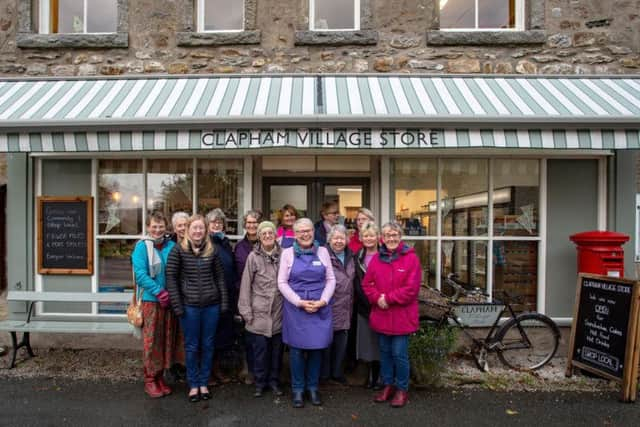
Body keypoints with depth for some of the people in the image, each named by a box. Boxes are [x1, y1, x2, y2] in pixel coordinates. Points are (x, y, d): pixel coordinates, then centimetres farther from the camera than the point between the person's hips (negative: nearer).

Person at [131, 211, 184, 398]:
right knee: (151, 340, 2)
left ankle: (160, 377, 26)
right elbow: (140, 274, -13)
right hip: (151, 300, -4)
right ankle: (150, 380, 17)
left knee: (167, 339, 11)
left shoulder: (171, 246, 5)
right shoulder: (142, 246, -5)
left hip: (169, 300, 4)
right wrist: (159, 292, -18)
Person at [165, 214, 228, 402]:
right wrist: (177, 305, -8)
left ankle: (204, 383, 29)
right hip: (189, 306, -2)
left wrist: (224, 302, 3)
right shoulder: (179, 250, -5)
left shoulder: (212, 250, 1)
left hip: (211, 305, 2)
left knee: (208, 345, 12)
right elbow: (171, 277, -4)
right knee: (192, 346, 10)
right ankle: (193, 385, 27)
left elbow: (220, 277, 5)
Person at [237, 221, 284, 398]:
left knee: (277, 348, 12)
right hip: (259, 312, -2)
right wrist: (246, 310, -5)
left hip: (279, 312, 2)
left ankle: (274, 380, 30)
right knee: (260, 348, 6)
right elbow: (246, 285, -4)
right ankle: (260, 382, 25)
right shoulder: (253, 257, -5)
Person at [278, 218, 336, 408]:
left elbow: (331, 280, 5)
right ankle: (298, 389, 22)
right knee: (297, 348, 5)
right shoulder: (288, 253, 0)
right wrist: (300, 302, -12)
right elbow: (282, 282, -3)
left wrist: (322, 301, -9)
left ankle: (313, 387, 25)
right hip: (295, 307, -1)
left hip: (320, 307, 2)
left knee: (317, 347, 8)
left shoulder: (322, 251, 4)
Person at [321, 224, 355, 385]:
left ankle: (337, 372, 31)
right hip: (328, 307, -6)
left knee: (341, 342, 15)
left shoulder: (350, 257, 11)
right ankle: (324, 373, 23)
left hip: (345, 308, 6)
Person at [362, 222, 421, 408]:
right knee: (385, 352, 17)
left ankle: (402, 389, 24)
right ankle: (388, 385, 34)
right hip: (381, 315, 5)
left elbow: (411, 288, -15)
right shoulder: (376, 258, 5)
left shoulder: (411, 258, -9)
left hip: (401, 316, -4)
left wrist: (388, 298, -16)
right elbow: (367, 284, 5)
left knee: (399, 354, 4)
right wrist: (377, 298, -14)